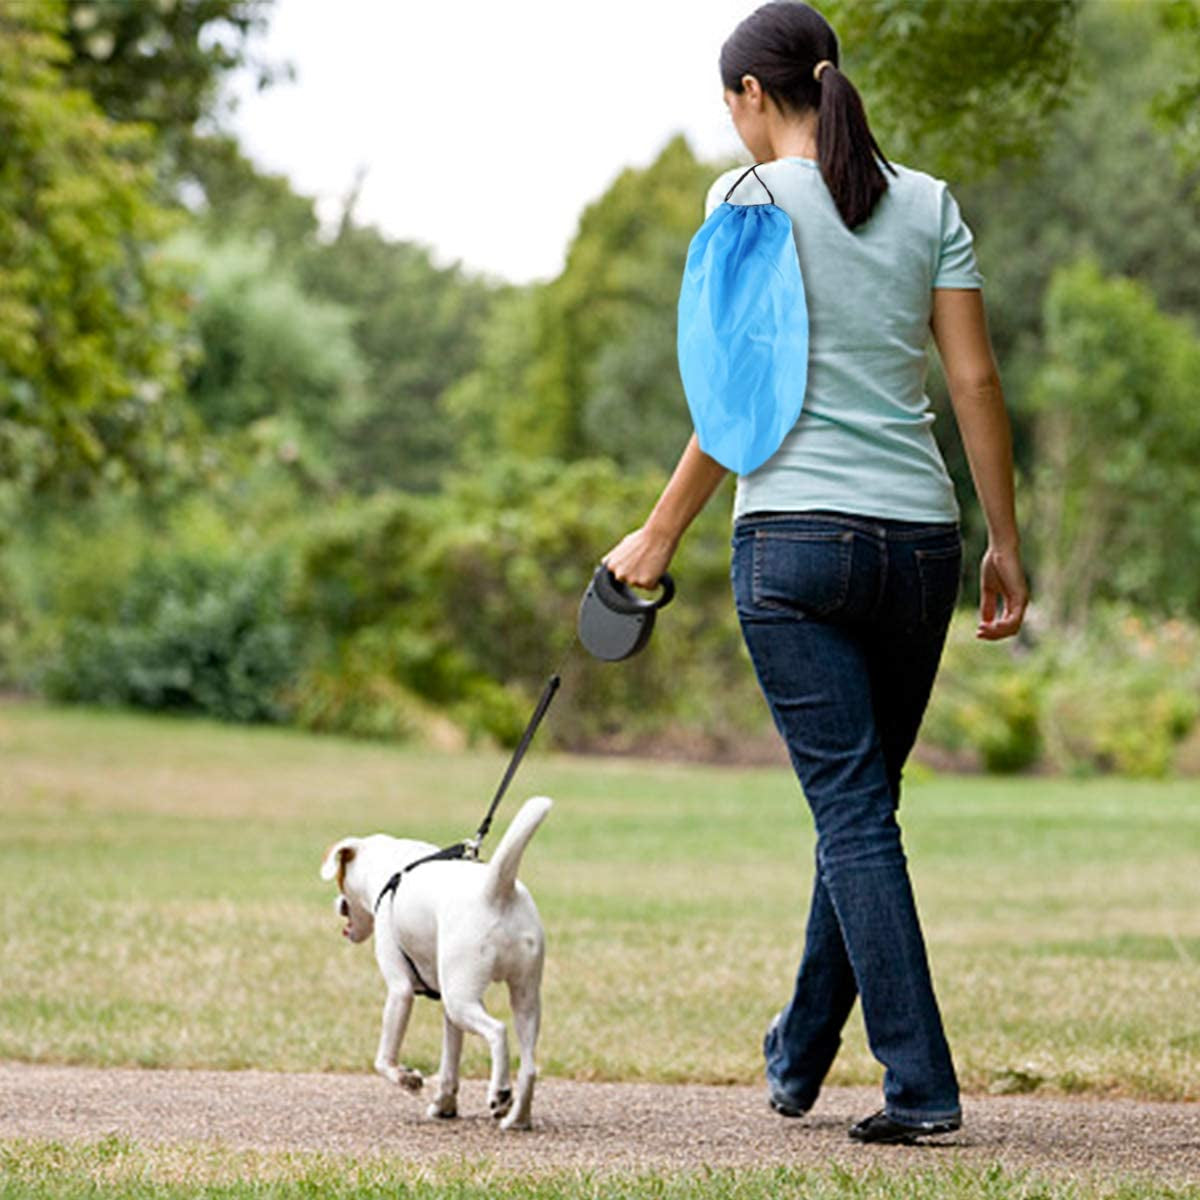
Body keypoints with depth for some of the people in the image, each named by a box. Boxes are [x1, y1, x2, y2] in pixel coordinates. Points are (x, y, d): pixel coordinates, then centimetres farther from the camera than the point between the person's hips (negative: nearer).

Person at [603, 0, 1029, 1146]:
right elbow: (975, 380, 5)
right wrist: (1005, 542, 9)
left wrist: (657, 537, 2)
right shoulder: (928, 203, 9)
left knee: (852, 811, -3)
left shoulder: (750, 199, -3)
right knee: (863, 801, 15)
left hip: (794, 534, -5)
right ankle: (798, 1056, 29)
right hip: (918, 537, 5)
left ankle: (920, 1083, -8)